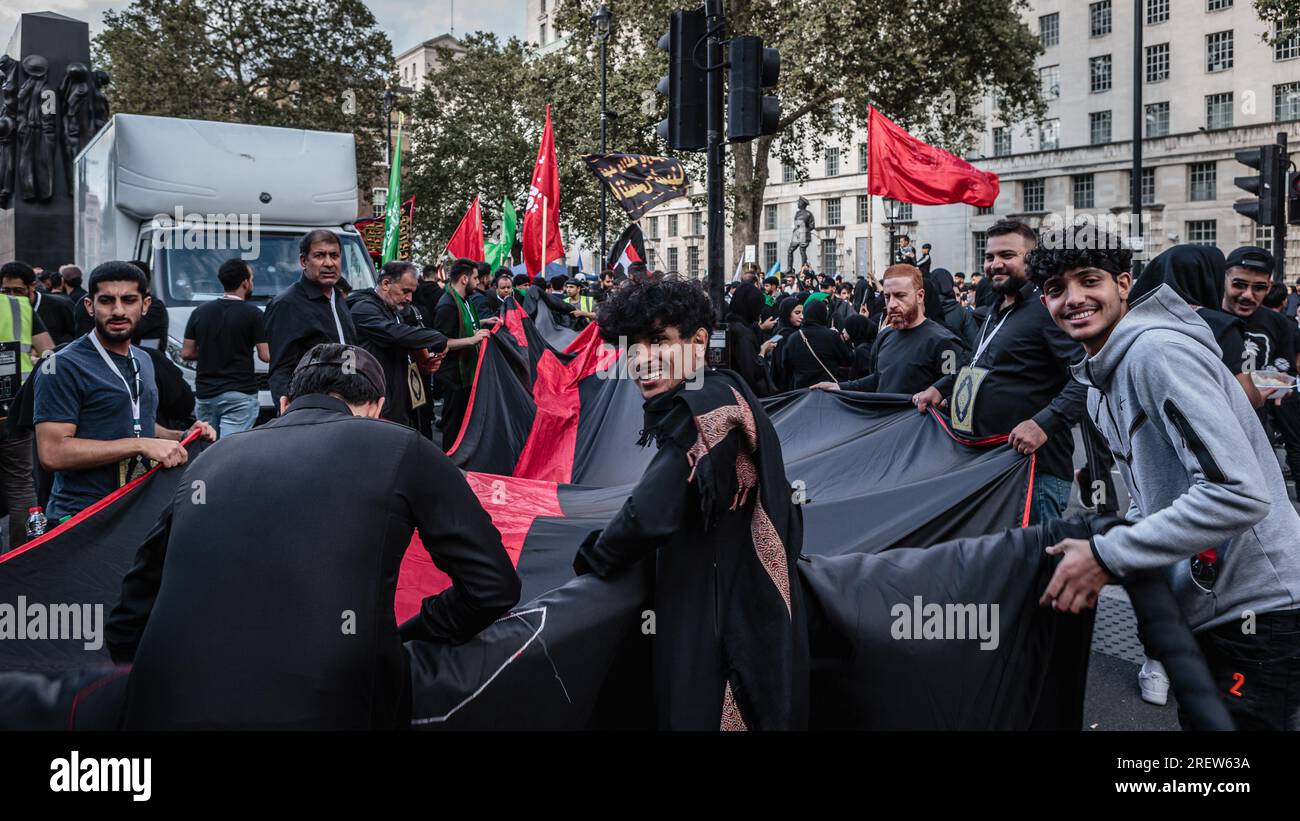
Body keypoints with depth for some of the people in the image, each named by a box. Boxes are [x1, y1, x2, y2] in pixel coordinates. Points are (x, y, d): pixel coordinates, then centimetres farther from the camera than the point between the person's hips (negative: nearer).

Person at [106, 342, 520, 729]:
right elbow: (492, 585, 5)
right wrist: (408, 636, 16)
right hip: (314, 709, -4)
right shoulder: (399, 448, 3)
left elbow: (128, 624, 21)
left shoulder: (212, 458, 15)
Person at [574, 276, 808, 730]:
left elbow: (650, 516, -29)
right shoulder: (726, 393, 8)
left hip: (722, 618, -9)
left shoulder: (701, 406, -21)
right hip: (752, 606, 9)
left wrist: (592, 560, -9)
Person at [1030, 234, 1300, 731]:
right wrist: (1093, 561, 3)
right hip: (1207, 608, 9)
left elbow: (1242, 493, -27)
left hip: (1258, 611, -9)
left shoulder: (1158, 351, -19)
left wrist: (1108, 556, -25)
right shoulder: (1100, 381, 11)